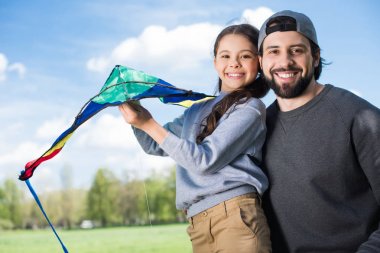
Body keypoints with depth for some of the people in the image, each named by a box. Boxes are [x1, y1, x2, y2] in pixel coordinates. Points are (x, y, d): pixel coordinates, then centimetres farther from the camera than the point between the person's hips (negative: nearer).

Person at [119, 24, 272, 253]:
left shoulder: (251, 107, -1)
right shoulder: (197, 111, 21)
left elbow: (205, 160, -10)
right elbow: (154, 146, 28)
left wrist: (149, 124, -6)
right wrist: (130, 105, 11)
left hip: (236, 212, -6)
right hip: (198, 222, 6)